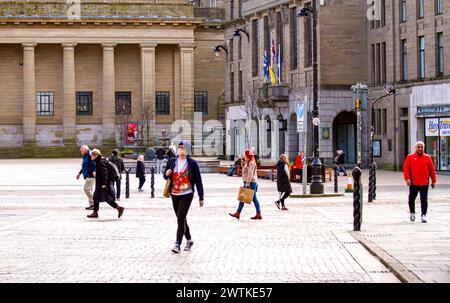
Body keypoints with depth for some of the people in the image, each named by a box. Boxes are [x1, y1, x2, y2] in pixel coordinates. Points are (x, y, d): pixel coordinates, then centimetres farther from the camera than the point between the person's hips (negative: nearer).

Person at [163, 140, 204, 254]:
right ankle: (189, 240, 32)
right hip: (175, 195, 5)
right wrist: (166, 174, -10)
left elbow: (198, 180, 0)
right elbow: (165, 176, 16)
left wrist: (201, 197, 0)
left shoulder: (192, 163, -4)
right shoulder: (172, 162, 6)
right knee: (181, 219, 14)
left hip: (187, 194, -5)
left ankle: (178, 244, -15)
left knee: (180, 219, -15)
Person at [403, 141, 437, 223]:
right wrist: (407, 178, -14)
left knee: (424, 200, -4)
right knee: (411, 199, 11)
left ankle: (423, 215, -2)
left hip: (424, 183, 0)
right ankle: (412, 213, 29)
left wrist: (433, 181, 7)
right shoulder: (410, 157, 2)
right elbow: (406, 168, -3)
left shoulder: (427, 158, 5)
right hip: (413, 183, 0)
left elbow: (432, 170, 8)